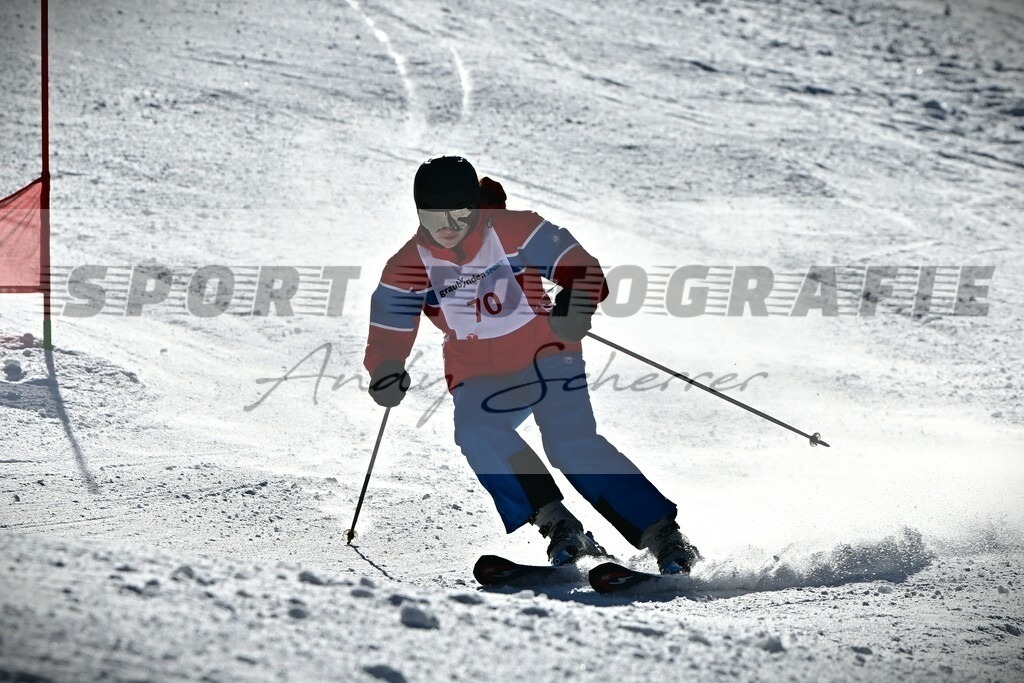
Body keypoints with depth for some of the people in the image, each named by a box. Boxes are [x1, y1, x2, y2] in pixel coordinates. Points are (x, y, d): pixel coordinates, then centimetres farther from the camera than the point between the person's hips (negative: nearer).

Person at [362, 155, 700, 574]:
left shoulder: (514, 231, -13)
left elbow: (581, 268, -14)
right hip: (480, 379, 3)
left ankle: (663, 536, -21)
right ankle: (553, 520, -30)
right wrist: (386, 373, -29)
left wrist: (575, 305, -36)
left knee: (573, 443, -23)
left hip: (545, 355, -3)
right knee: (476, 432, -30)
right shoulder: (408, 268, -6)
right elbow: (388, 331, -6)